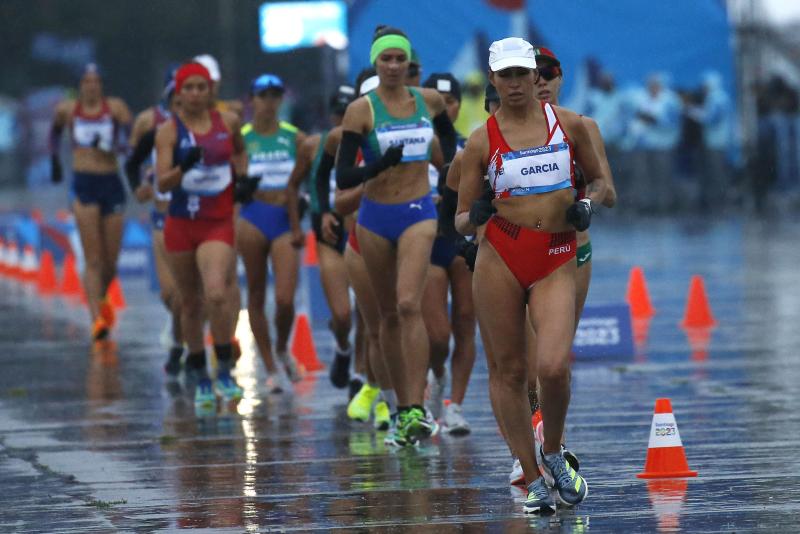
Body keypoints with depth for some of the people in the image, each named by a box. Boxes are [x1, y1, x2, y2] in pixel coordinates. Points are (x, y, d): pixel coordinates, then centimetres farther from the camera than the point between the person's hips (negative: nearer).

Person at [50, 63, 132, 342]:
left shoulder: (115, 107, 1)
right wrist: (54, 159, 26)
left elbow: (131, 139, -7)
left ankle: (101, 298, 40)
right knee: (93, 259, -12)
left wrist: (111, 145, -23)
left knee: (111, 260, 8)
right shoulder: (67, 109, 6)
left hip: (111, 183, 1)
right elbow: (56, 130, 27)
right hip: (83, 184, -1)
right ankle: (97, 319, -16)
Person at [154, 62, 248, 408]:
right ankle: (199, 378, 23)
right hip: (181, 224, 0)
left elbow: (240, 151, 26)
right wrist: (184, 167, -32)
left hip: (219, 224, 0)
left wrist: (242, 177, 8)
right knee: (191, 303, 9)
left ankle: (224, 370, -10)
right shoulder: (169, 130, -5)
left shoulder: (228, 122, 3)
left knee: (217, 294, -22)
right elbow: (162, 183, -14)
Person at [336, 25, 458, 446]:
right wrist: (382, 163, -25)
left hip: (418, 214, -1)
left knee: (409, 304, -19)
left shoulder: (429, 101, 3)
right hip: (375, 218, 1)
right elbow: (342, 178, -9)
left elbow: (449, 138, 27)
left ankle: (416, 410, -23)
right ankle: (404, 406, 20)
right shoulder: (361, 109, -5)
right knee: (389, 314, 8)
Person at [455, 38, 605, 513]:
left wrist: (587, 206, -1)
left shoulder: (569, 124, 6)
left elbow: (598, 179, 20)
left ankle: (553, 452, 11)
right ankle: (533, 479, 15)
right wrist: (475, 216, -16)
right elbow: (461, 222, 6)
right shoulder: (483, 139, 3)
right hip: (500, 259, 0)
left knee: (554, 367, -17)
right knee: (509, 370, 2)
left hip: (556, 262, 0)